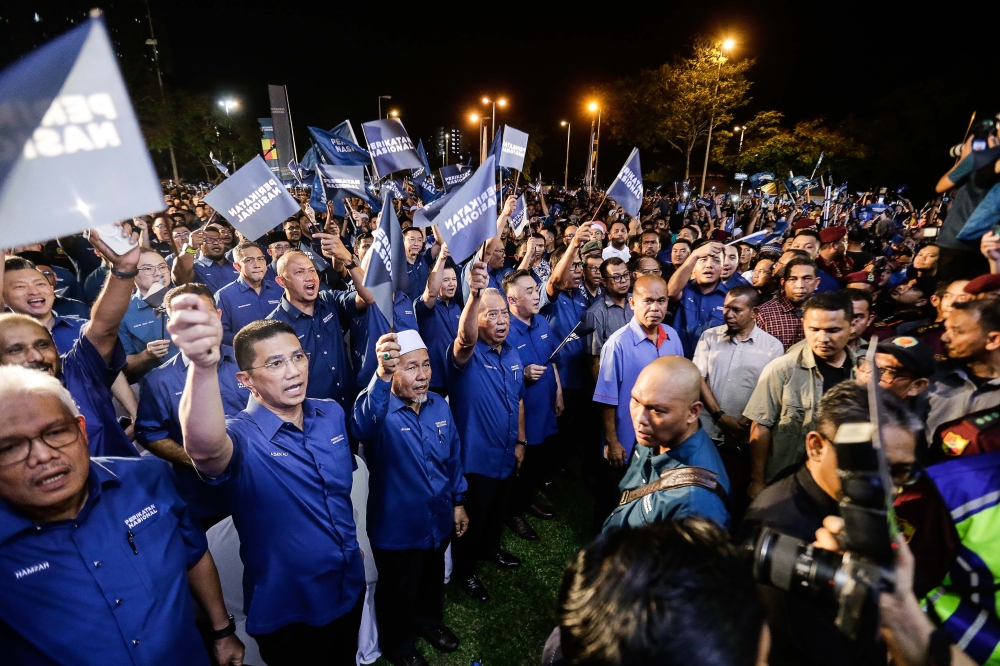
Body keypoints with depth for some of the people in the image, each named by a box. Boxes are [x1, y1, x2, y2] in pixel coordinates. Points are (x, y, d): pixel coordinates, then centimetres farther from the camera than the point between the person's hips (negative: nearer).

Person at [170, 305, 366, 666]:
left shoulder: (332, 414, -6)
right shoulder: (242, 437, -23)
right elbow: (204, 447, -49)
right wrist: (204, 364, -66)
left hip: (350, 590, 5)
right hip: (288, 613, -5)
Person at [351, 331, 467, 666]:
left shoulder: (439, 405, -6)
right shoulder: (379, 410, -25)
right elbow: (362, 425, -51)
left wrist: (458, 501, 9)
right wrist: (382, 375, -69)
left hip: (439, 520, 5)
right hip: (397, 528, -5)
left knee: (433, 580, 29)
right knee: (398, 593, 20)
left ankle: (428, 620, 59)